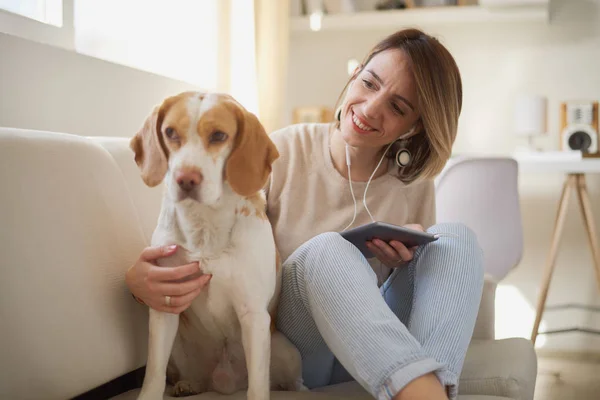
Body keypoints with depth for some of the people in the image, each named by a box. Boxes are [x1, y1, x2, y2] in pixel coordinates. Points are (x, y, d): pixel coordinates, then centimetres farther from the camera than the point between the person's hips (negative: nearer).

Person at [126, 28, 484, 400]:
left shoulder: (414, 185, 0)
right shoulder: (281, 154, -10)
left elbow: (432, 271, 12)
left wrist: (406, 263, -14)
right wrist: (140, 279, -32)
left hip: (372, 349, 3)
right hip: (293, 354, -3)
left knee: (455, 237, -20)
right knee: (326, 250, -33)